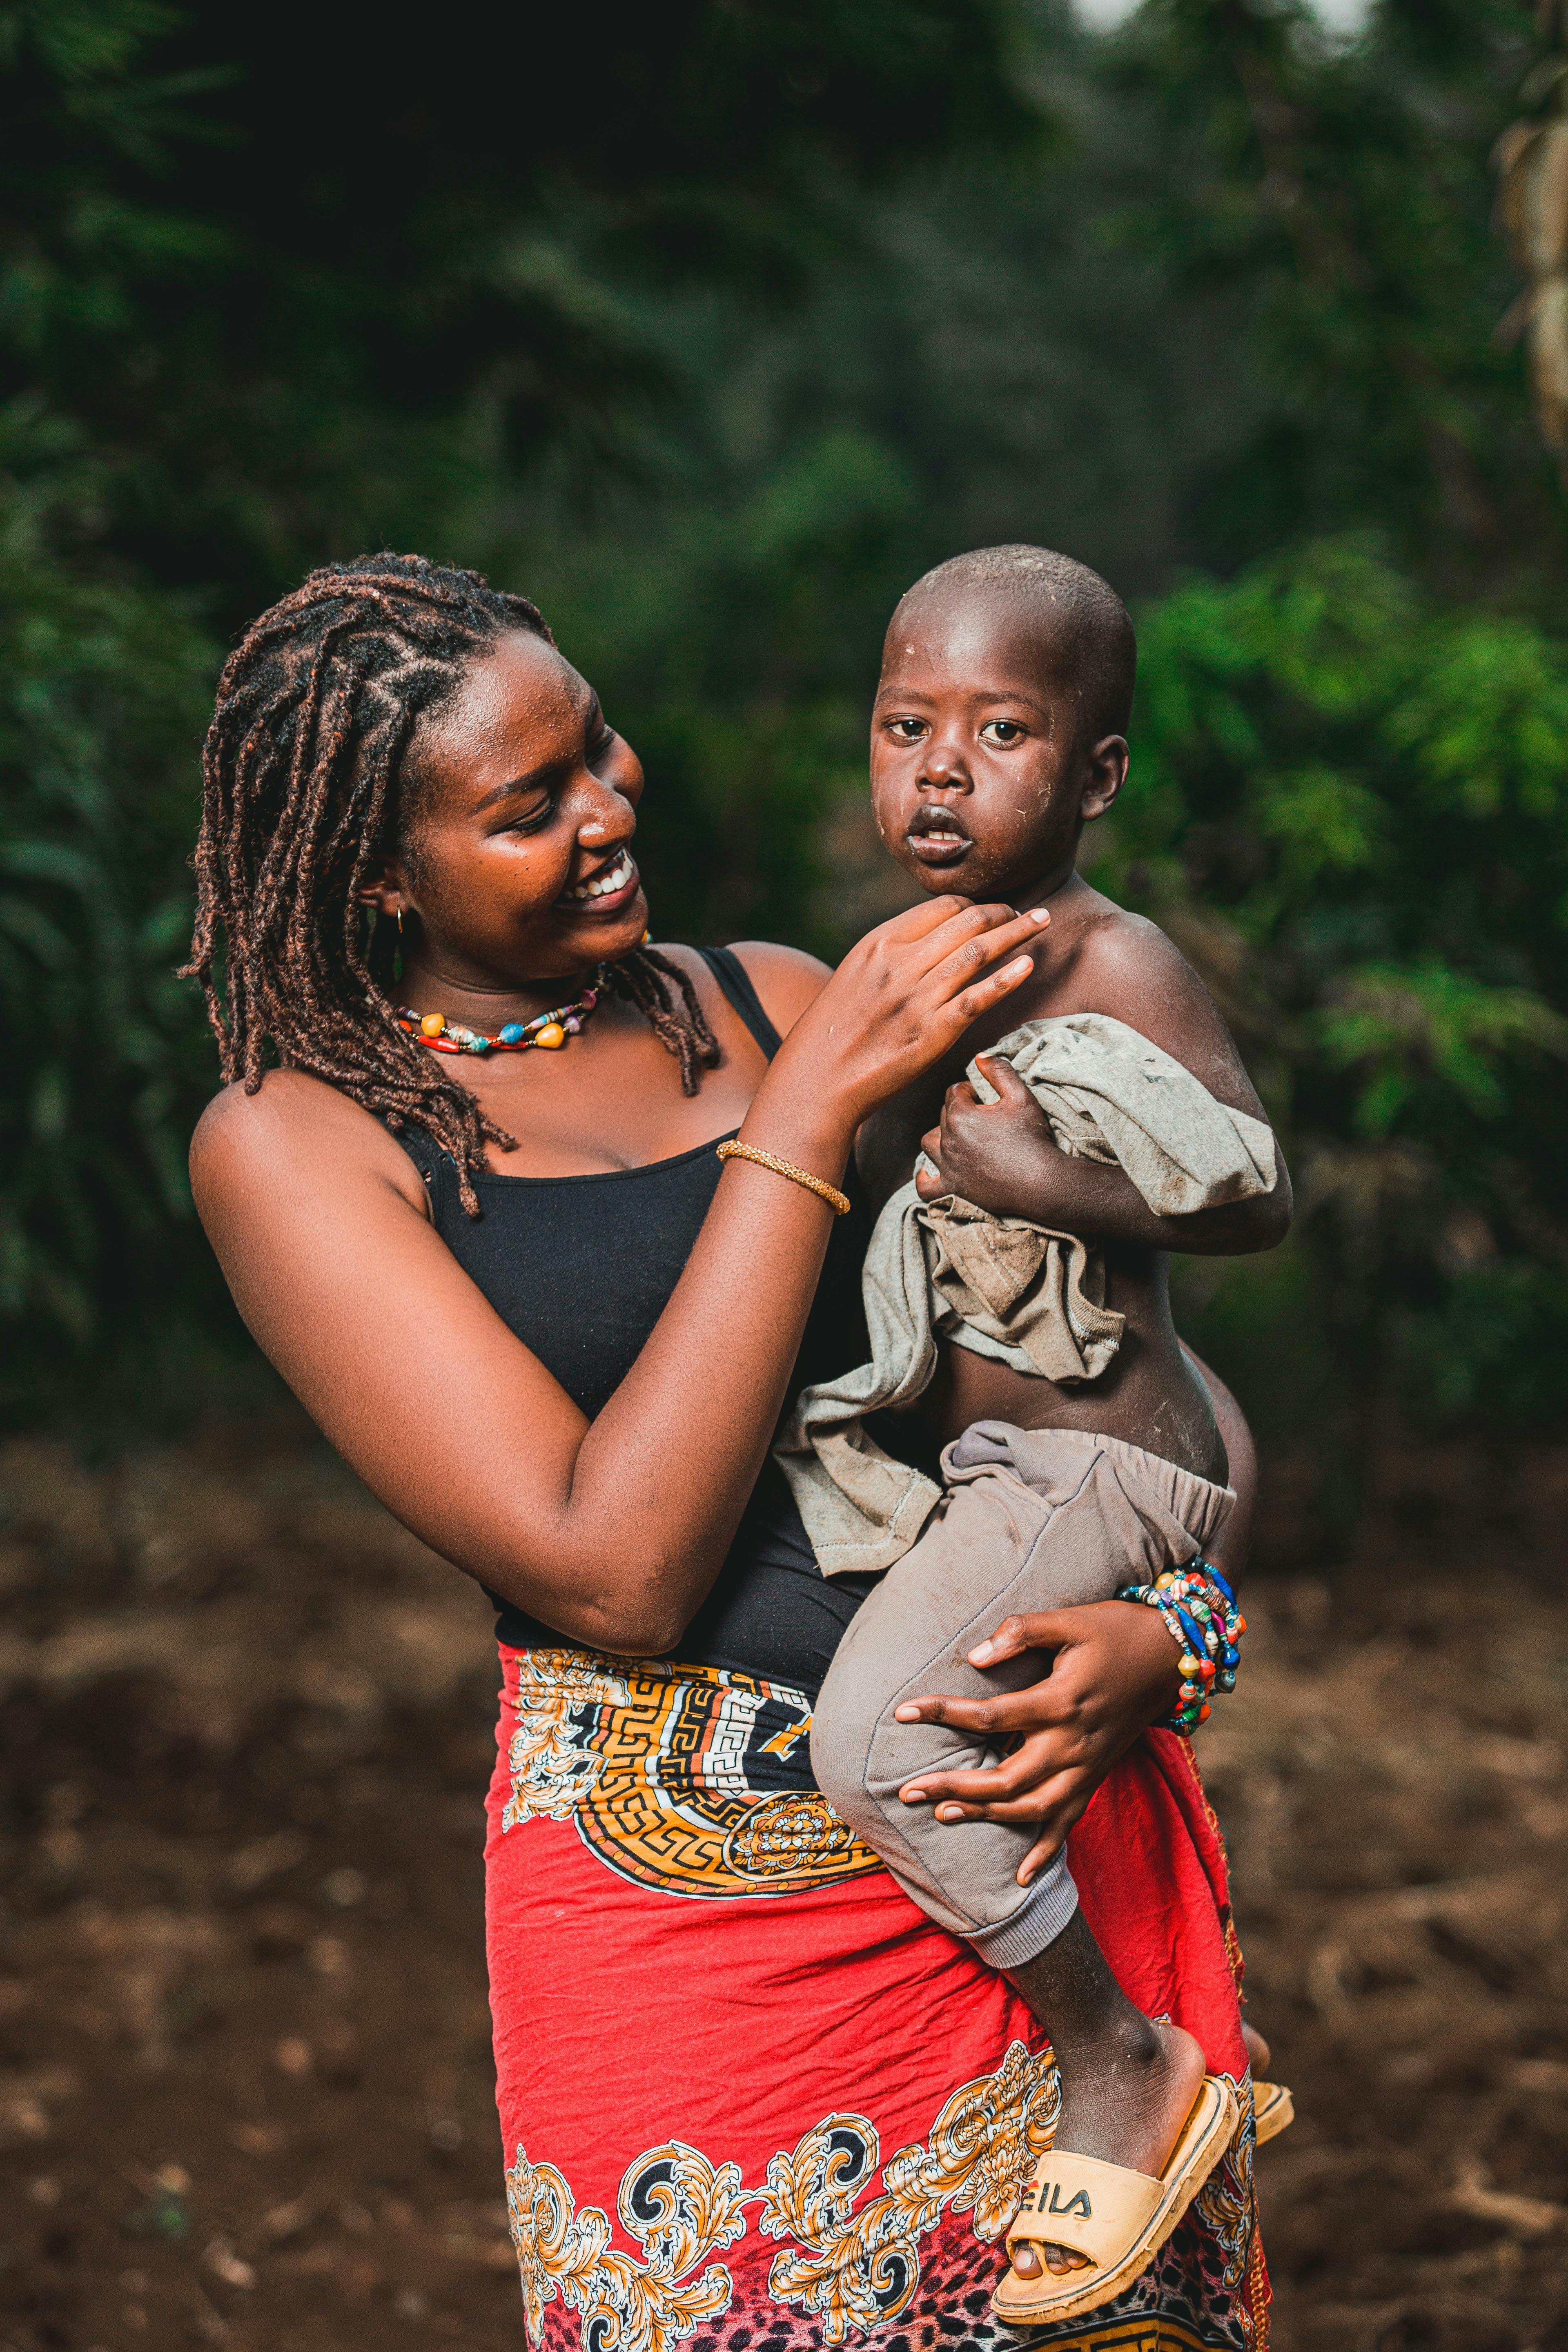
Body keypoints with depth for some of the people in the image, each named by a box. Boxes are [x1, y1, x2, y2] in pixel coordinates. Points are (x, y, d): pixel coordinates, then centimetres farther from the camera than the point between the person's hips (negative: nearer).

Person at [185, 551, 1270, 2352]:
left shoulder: (777, 1004, 6)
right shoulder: (296, 1140, -6)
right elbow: (615, 1576, -17)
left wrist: (1172, 1631, -12)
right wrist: (807, 1116, -16)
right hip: (689, 1909, -4)